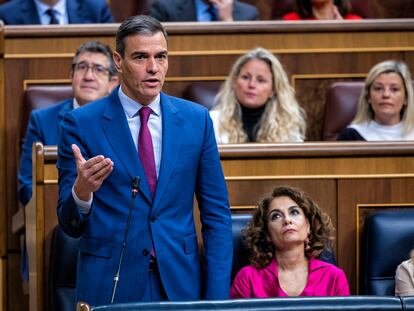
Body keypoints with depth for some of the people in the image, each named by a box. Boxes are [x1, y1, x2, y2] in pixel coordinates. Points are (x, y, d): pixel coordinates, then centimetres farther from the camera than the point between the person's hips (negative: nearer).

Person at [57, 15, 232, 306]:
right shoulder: (81, 123, -4)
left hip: (181, 284, 2)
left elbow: (216, 215, 6)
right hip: (110, 285, -2)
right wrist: (81, 191, -25)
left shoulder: (196, 119, 4)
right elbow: (71, 225, -3)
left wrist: (217, 297, -2)